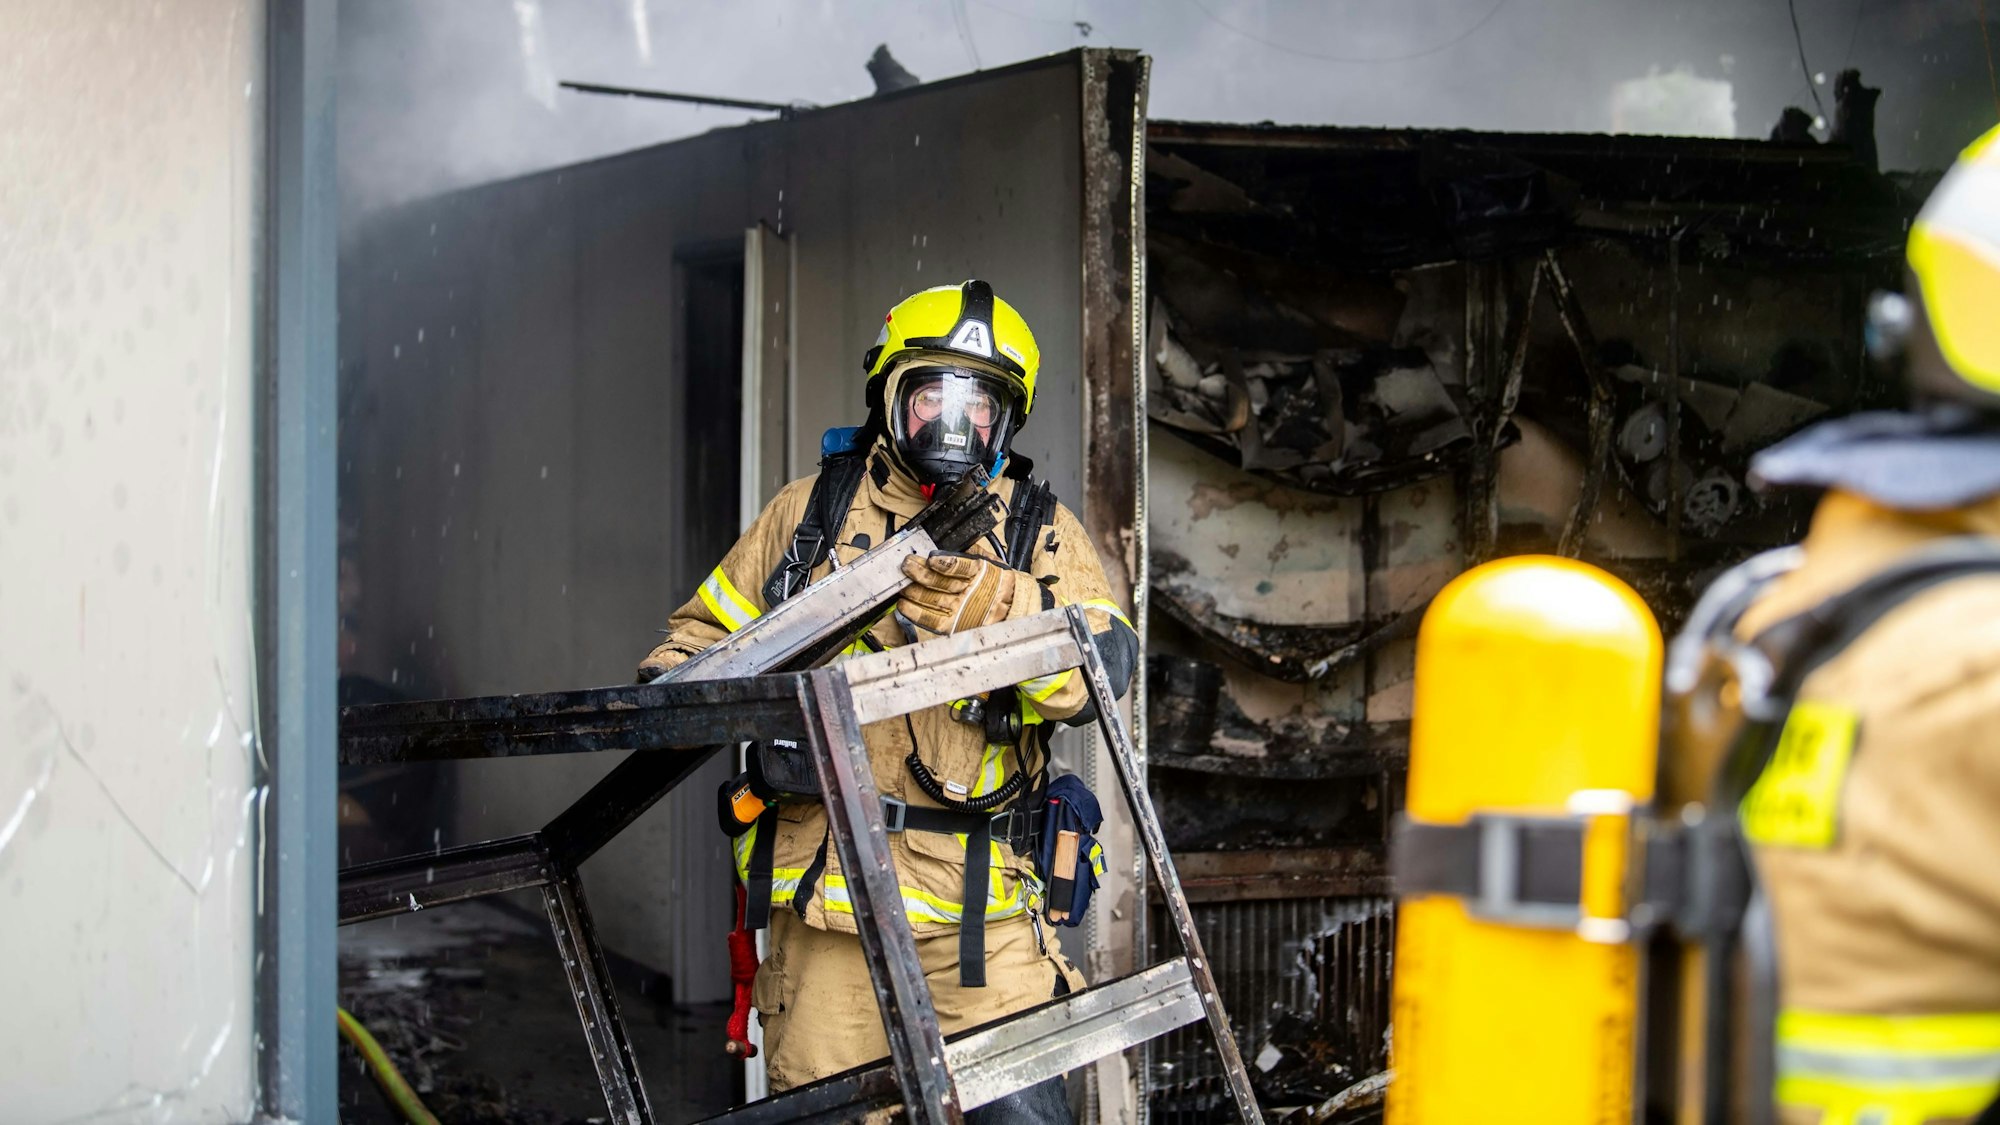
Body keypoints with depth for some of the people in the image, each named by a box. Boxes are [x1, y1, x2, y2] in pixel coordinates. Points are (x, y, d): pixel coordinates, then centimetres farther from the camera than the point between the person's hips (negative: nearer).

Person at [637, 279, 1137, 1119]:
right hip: (824, 881, 1)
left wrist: (1001, 607, -26)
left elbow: (1105, 665, -8)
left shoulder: (1041, 531, 8)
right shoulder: (813, 509, 12)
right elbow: (713, 629, 20)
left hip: (976, 900, -1)